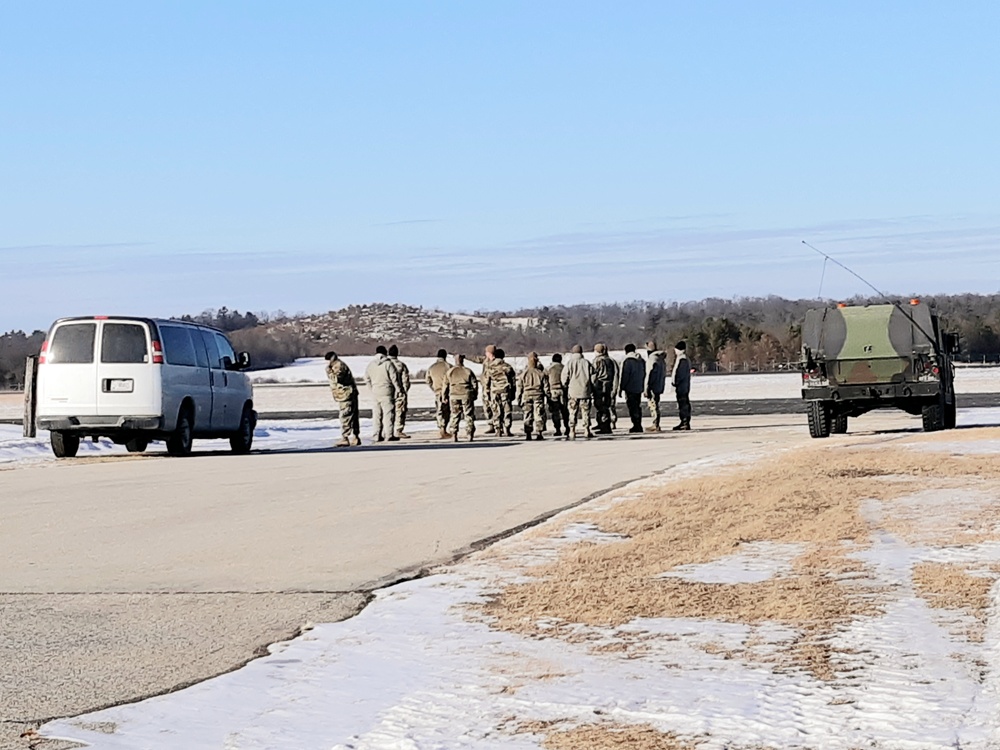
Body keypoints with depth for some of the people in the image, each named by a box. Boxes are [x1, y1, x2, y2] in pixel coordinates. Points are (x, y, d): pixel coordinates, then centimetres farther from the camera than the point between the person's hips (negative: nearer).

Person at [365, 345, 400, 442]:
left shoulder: (371, 364, 8)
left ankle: (377, 436, 9)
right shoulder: (388, 364, -9)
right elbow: (394, 377, -10)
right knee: (388, 413, -3)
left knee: (376, 415, 9)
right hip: (387, 392, -5)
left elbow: (367, 378, 14)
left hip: (375, 392, 5)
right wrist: (398, 388, -1)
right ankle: (388, 435, -7)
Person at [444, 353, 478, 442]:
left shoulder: (449, 372, 6)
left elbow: (446, 385, 6)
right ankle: (470, 435, -1)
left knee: (455, 416, 5)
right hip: (466, 395, -1)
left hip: (454, 396, 1)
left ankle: (454, 435, -1)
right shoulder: (468, 371, 2)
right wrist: (475, 394, 11)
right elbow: (474, 383, 1)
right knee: (469, 415, 3)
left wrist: (445, 397, 13)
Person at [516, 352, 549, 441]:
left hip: (527, 396, 1)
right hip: (538, 396, -1)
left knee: (527, 416, 5)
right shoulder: (541, 373, 1)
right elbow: (546, 387, 2)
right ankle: (538, 433, -3)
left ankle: (527, 434, 1)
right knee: (539, 415, 2)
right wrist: (547, 397, 9)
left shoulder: (523, 374, 3)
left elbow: (519, 387, 5)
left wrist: (519, 399, 11)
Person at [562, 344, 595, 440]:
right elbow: (593, 377, 3)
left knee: (572, 413, 1)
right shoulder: (587, 363, 2)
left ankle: (572, 432, -4)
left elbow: (565, 378, -4)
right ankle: (587, 431, 10)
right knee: (586, 412, 9)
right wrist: (592, 390, 12)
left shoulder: (569, 363, -3)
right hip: (585, 392, 1)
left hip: (573, 392, -1)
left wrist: (565, 387, 13)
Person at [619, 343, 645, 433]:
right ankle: (638, 425, 15)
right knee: (638, 406, 13)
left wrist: (622, 387, -8)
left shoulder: (628, 361, -12)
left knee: (632, 407, -5)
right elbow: (644, 374, 15)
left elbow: (625, 375, -14)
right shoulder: (641, 361, 11)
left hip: (630, 388, -7)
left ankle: (636, 425, -9)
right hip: (639, 388, 7)